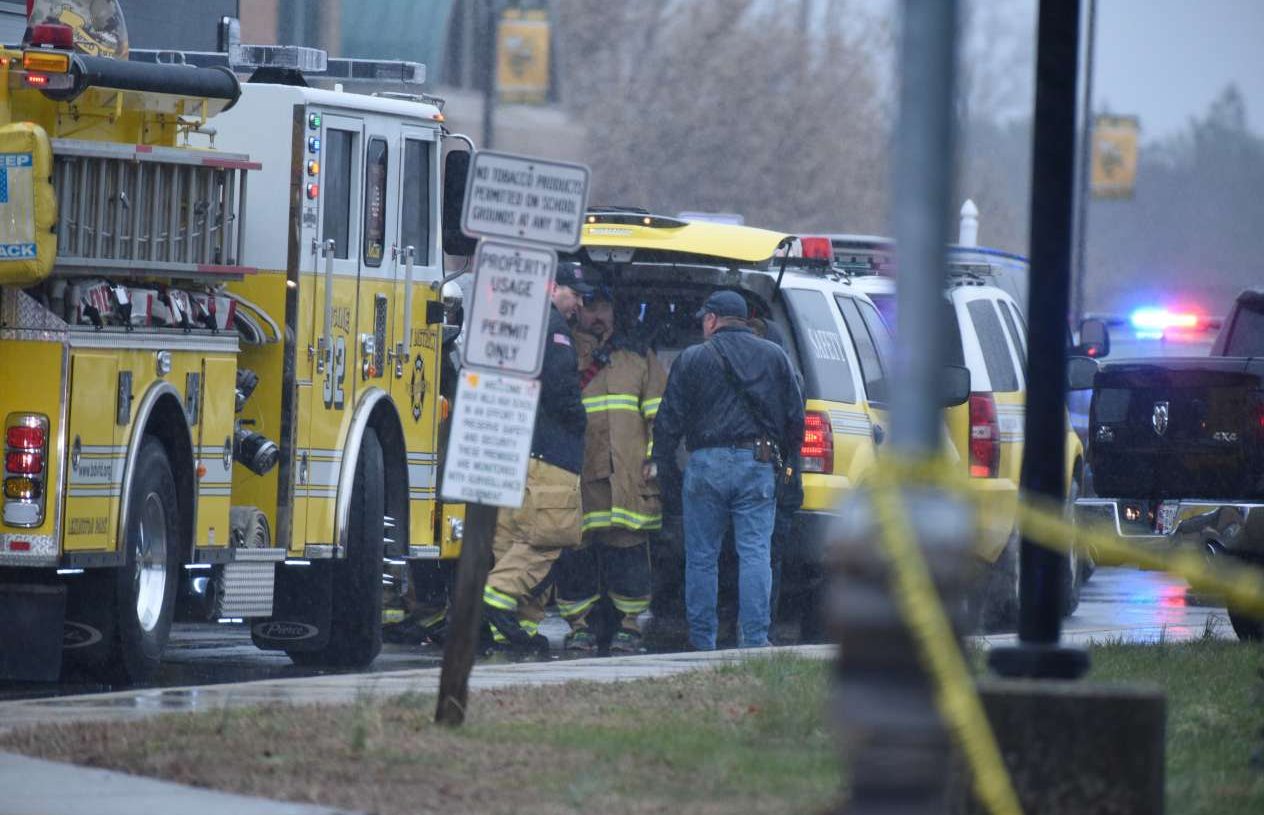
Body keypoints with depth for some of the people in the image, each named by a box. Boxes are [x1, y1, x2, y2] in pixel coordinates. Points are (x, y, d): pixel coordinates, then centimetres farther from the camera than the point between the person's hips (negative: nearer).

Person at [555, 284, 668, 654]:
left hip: (627, 478, 0)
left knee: (627, 548, -3)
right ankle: (579, 625, 7)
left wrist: (654, 459, 1)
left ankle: (629, 624, 5)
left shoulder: (637, 356, 15)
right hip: (574, 474, 0)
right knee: (575, 553, -1)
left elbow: (659, 412, 12)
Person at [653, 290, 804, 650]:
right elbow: (795, 416, 12)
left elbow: (670, 420, 1)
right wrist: (783, 455, 22)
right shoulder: (774, 357, 10)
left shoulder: (693, 359, 2)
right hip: (759, 465, 2)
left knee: (701, 558, 6)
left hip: (707, 465, -2)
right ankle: (755, 639, -8)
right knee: (755, 553, -1)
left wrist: (665, 465, 11)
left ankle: (702, 643, 7)